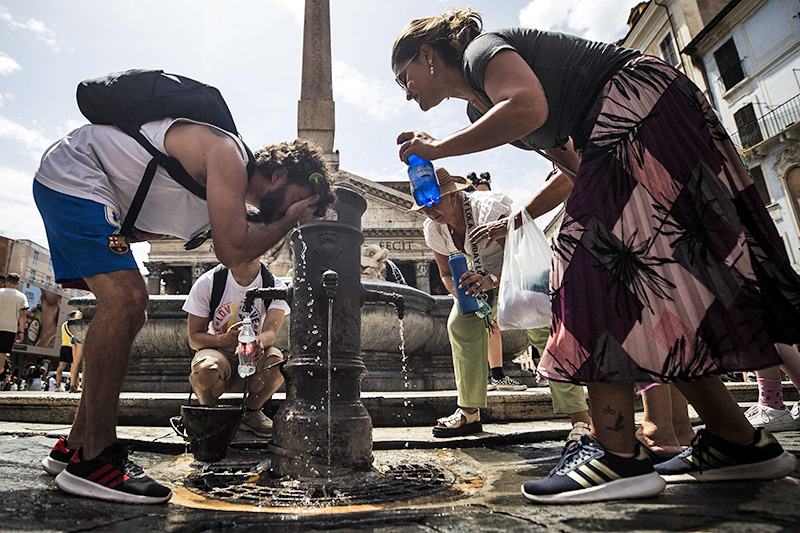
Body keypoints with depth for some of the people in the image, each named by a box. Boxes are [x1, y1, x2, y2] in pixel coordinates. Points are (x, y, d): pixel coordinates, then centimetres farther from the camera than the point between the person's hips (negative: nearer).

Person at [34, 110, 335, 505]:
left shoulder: (225, 191, 9)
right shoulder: (228, 153, -21)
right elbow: (233, 252, -30)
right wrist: (287, 221, -17)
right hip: (71, 173, -10)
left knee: (128, 312, 6)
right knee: (126, 300, -24)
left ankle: (77, 444, 14)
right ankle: (94, 459, -17)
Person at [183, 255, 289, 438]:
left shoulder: (275, 286, -9)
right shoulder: (207, 283, -11)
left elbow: (271, 332, -22)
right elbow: (194, 339, -9)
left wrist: (259, 341, -48)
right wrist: (224, 339, -30)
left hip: (254, 356, 1)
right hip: (217, 351, -1)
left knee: (277, 363, -32)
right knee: (206, 370, -35)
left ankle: (250, 412, 0)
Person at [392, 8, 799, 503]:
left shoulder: (480, 49, -1)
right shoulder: (481, 107, 22)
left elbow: (528, 107, -26)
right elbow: (576, 169, 22)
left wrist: (438, 148, -14)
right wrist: (516, 220, 17)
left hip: (640, 102, -9)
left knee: (594, 257, -17)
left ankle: (618, 455, -15)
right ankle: (738, 440, 10)